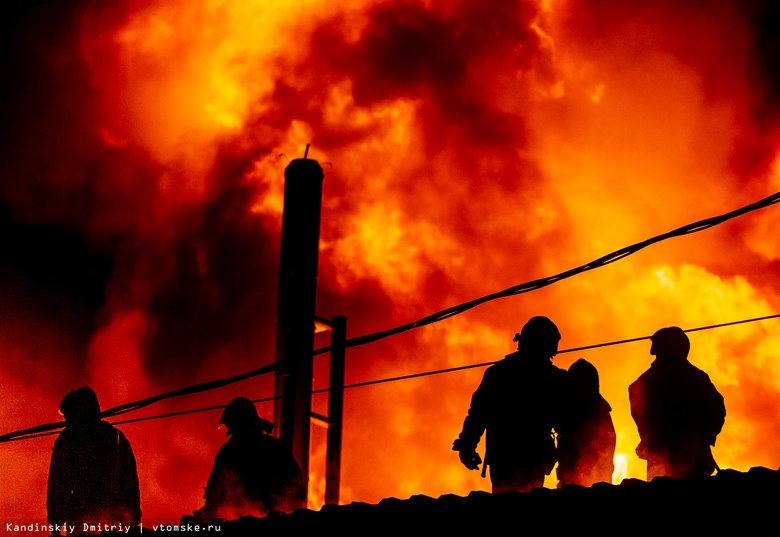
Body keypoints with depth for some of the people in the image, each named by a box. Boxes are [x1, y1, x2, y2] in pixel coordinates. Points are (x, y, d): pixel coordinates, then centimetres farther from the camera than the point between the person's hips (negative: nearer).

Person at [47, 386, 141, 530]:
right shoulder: (117, 437, 11)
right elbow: (131, 481, 10)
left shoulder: (66, 439, 1)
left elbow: (57, 483, -2)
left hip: (81, 518, -3)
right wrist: (133, 520, 14)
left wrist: (55, 523, -1)